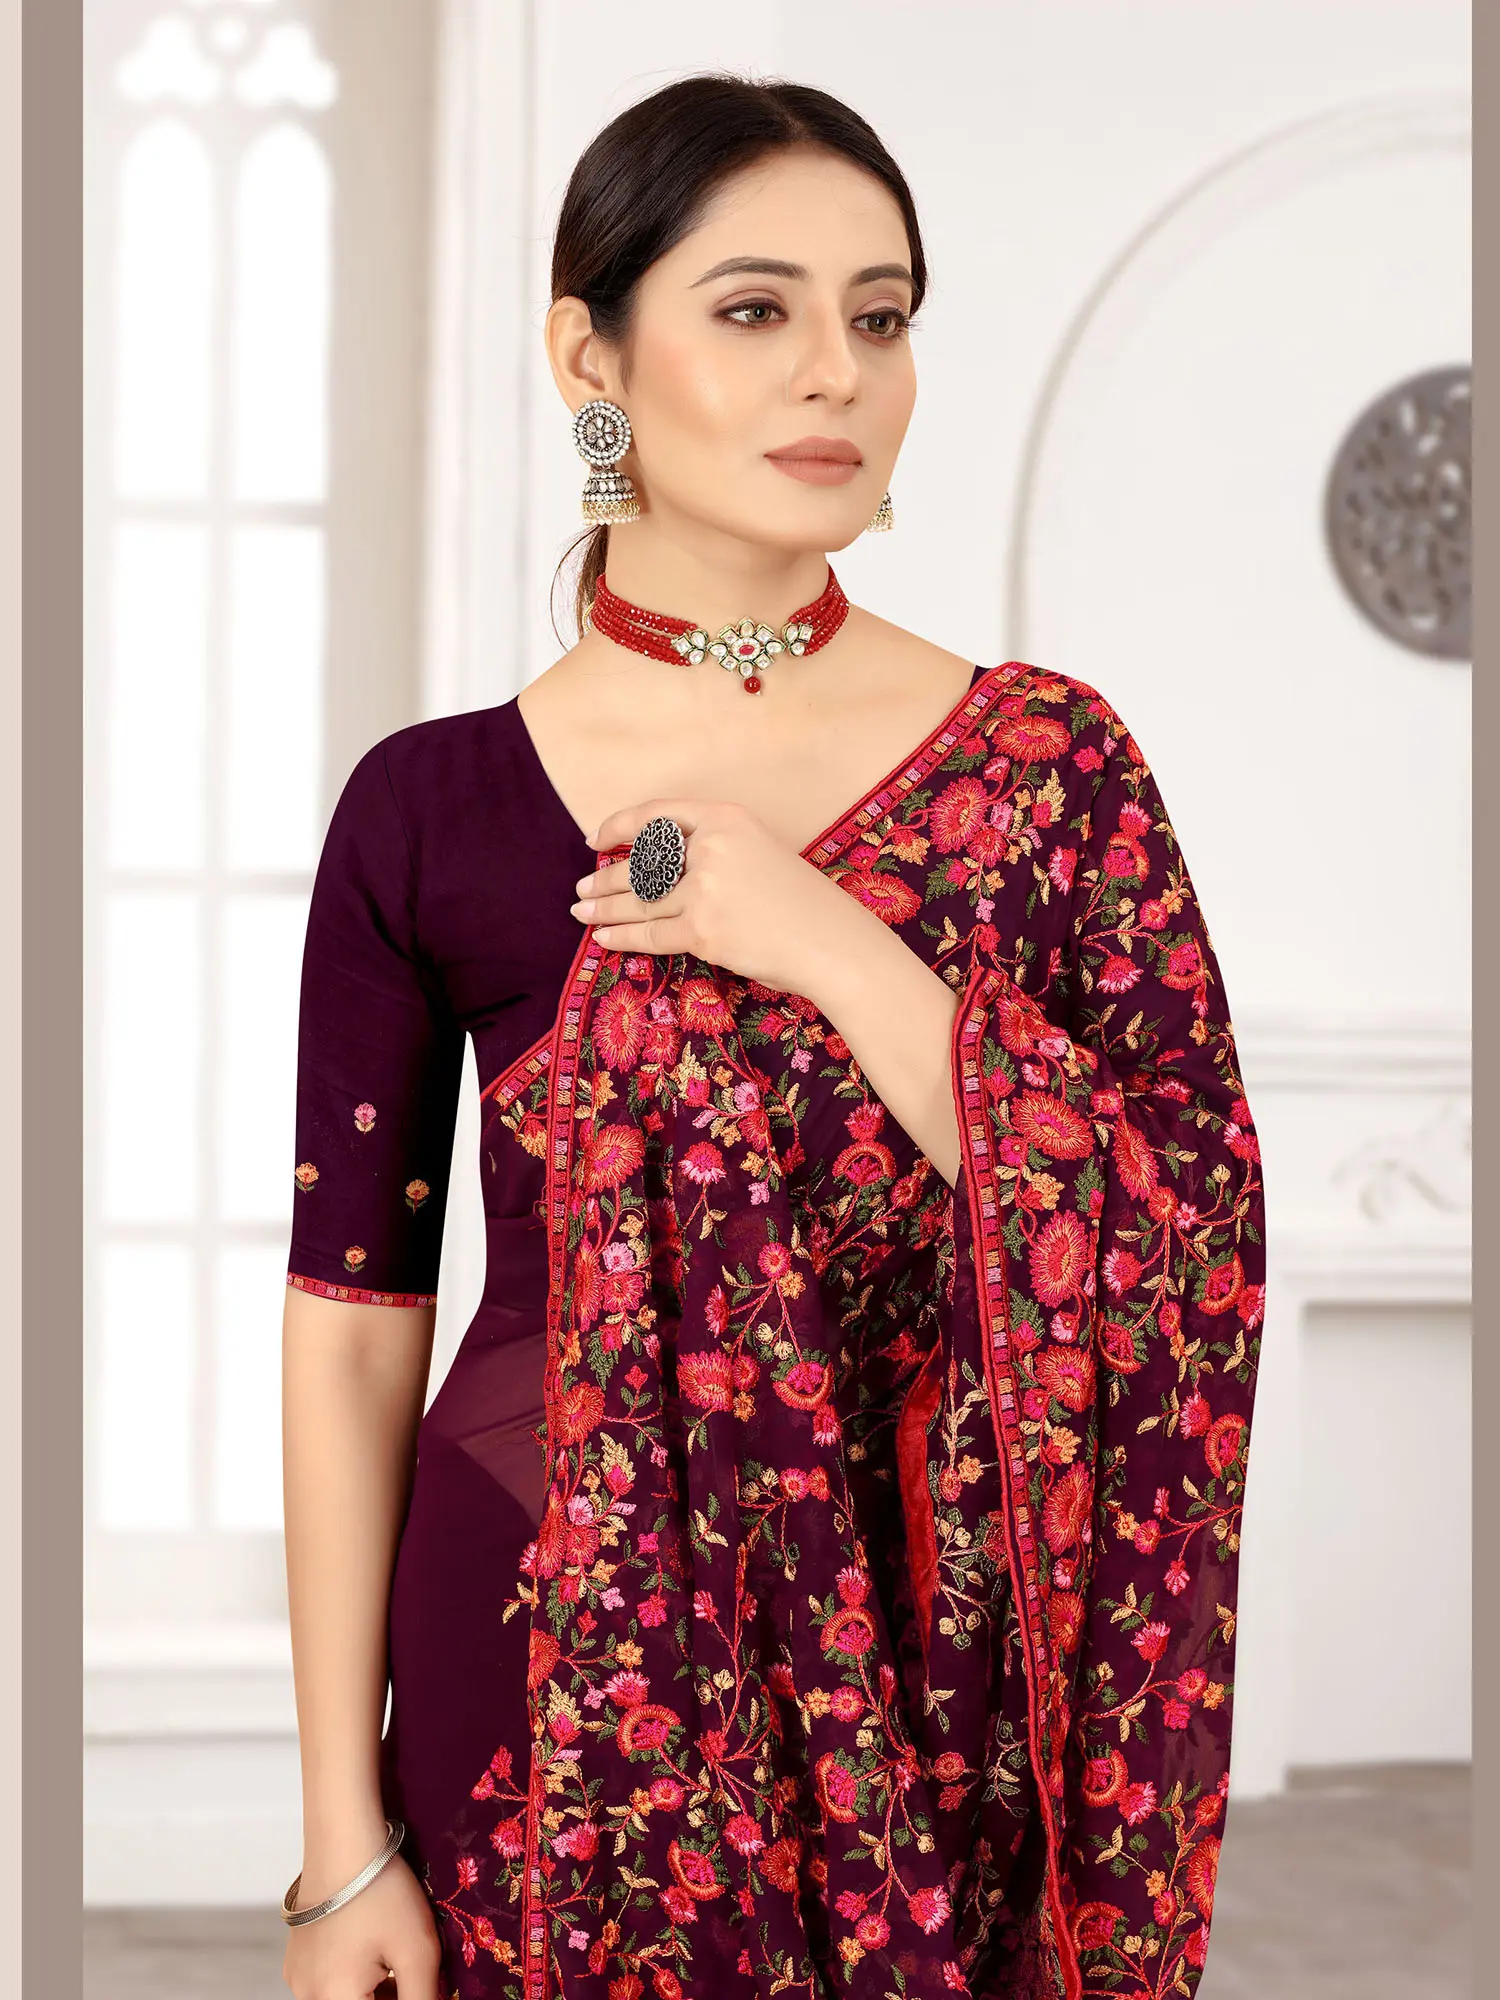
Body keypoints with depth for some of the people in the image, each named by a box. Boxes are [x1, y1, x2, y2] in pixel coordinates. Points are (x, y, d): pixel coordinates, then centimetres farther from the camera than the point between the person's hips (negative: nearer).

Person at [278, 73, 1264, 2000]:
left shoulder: (1051, 761, -2)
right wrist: (344, 1837, -4)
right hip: (549, 1680, 0)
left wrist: (834, 949, -17)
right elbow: (352, 1327, -2)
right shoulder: (428, 810, -3)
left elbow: (1191, 1267, -9)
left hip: (939, 1699, 1)